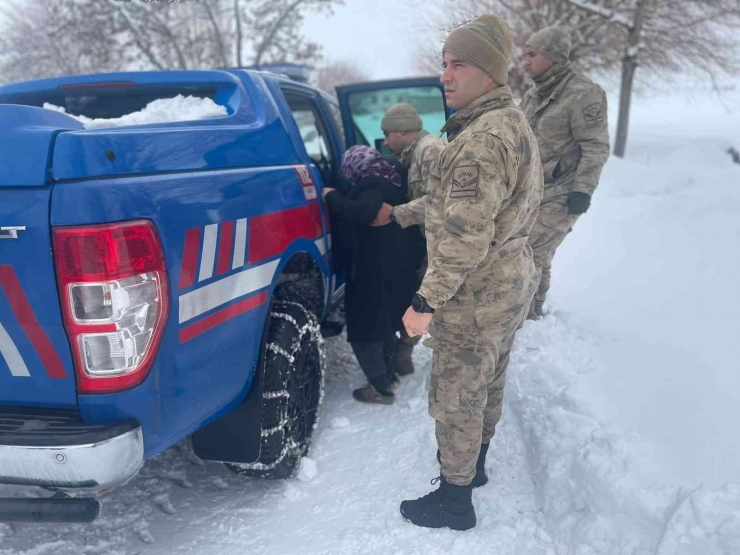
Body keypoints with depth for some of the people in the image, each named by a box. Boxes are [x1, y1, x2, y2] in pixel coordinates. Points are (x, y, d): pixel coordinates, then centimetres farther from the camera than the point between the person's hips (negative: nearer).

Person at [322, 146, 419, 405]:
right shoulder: (390, 184, 12)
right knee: (384, 324, 24)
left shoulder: (373, 187, -17)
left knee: (364, 328, 1)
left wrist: (332, 197, -23)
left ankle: (380, 388, 4)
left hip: (375, 273, -10)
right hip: (395, 270, 10)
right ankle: (385, 372, 38)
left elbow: (362, 213, -36)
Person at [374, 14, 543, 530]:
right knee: (489, 382, 24)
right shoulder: (512, 122, 9)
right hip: (511, 280, 10)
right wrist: (398, 215, 22)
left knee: (456, 397, 5)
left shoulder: (484, 139, -26)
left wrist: (425, 302, -24)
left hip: (477, 294, -10)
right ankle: (474, 462, 45)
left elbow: (465, 236, -30)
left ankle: (455, 501, 22)